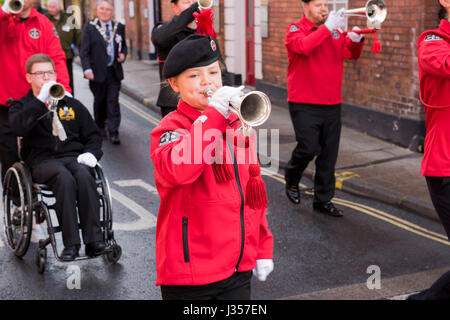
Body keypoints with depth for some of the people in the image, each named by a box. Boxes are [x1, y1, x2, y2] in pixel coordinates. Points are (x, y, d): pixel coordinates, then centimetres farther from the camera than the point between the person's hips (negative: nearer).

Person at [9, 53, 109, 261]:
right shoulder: (22, 106, 16)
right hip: (42, 160, -2)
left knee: (84, 176, -33)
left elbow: (93, 135, 23)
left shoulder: (72, 104, 24)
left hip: (74, 157, 2)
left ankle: (94, 241, -34)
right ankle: (70, 244, -35)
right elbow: (17, 128, -9)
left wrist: (91, 153, 1)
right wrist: (41, 101, -15)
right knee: (65, 178, -36)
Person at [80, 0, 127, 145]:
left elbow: (123, 46, 20)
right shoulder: (89, 28, 0)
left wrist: (123, 54, -3)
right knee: (99, 101, 11)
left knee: (113, 101, -4)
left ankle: (113, 133, -4)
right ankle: (100, 127, 30)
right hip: (97, 72, -1)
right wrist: (87, 69, -15)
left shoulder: (119, 27, 9)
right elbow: (84, 51, -4)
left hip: (114, 71, 1)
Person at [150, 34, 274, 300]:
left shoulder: (237, 124, 10)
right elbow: (177, 170, -32)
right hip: (191, 269, -5)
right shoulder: (171, 127, -9)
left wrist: (263, 249, 15)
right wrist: (213, 113, -29)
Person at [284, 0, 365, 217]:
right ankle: (291, 180, 20)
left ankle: (323, 200, 17)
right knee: (308, 148, -11)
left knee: (329, 154, 6)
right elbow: (304, 47, -25)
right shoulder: (296, 30, -3)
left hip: (332, 104, 5)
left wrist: (356, 40, -9)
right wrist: (328, 28, -25)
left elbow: (352, 54, 11)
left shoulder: (335, 30, 13)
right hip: (304, 105, -5)